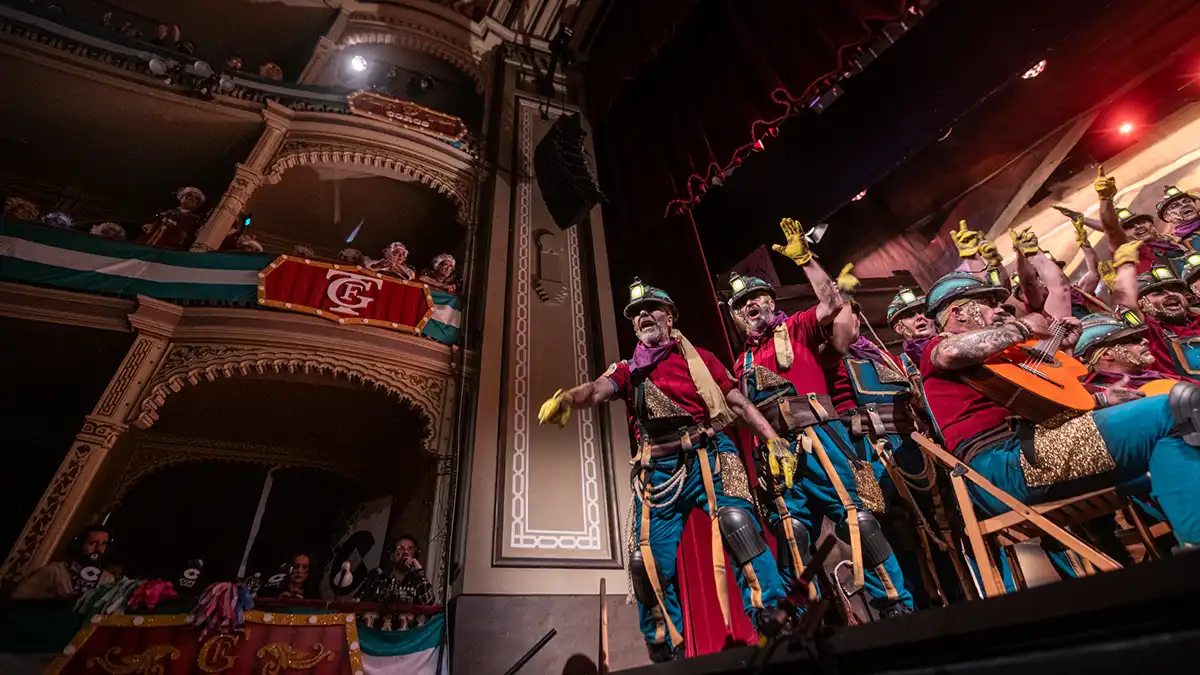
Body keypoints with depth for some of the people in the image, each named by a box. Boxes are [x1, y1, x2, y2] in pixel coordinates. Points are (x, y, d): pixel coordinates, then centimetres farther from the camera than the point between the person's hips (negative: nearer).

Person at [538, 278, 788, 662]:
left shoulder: (698, 357, 15)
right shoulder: (628, 371, 17)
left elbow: (739, 403, 13)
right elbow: (598, 390, -4)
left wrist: (773, 441, 2)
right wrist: (566, 398, -26)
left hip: (707, 457, -1)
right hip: (658, 471, 2)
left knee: (737, 524, -23)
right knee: (651, 561, -1)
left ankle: (775, 627, -8)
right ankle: (666, 651, 18)